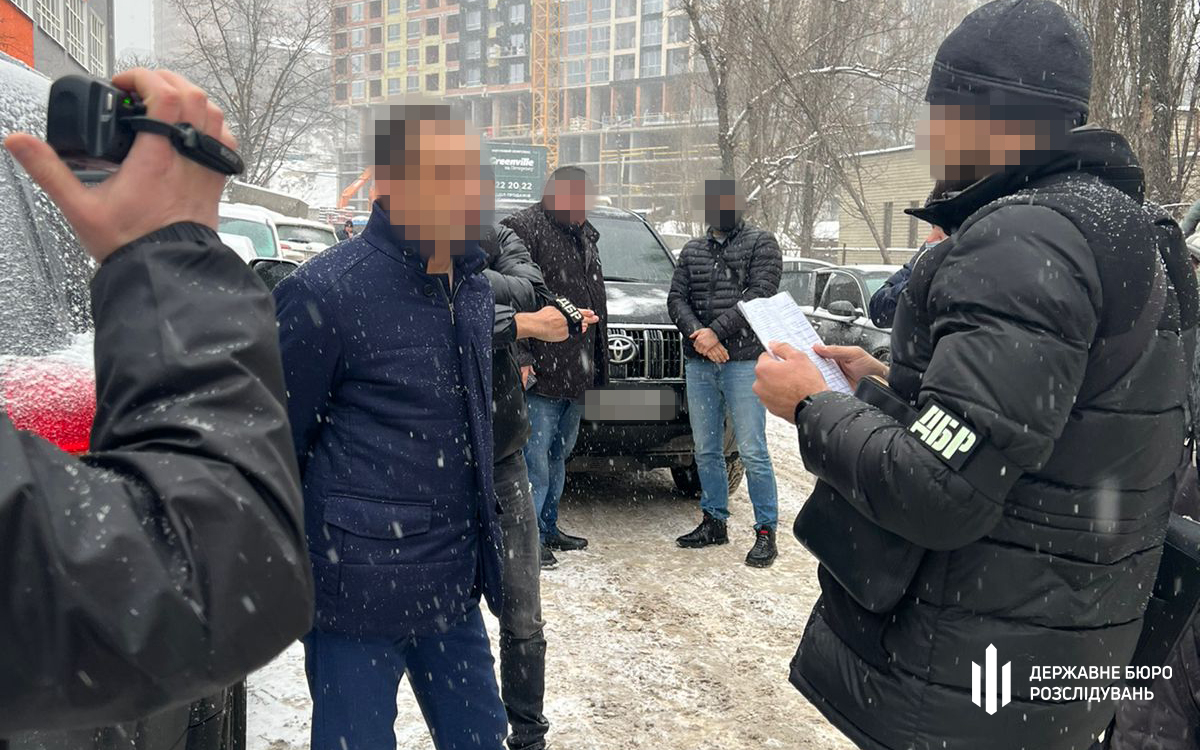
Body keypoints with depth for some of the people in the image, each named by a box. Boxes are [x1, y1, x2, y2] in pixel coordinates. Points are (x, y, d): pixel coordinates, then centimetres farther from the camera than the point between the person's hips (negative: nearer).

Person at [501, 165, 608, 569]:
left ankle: (548, 527, 28)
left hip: (577, 371, 9)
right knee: (535, 459, -5)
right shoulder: (522, 228, -9)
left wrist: (596, 364, 20)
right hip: (542, 371, -9)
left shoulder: (584, 234, 19)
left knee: (559, 454, 17)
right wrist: (521, 356, -21)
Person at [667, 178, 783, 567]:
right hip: (699, 364, 5)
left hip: (743, 362, -5)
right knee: (706, 450, 11)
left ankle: (766, 531, 3)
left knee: (753, 452, -5)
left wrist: (716, 331, -16)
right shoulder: (693, 250, 16)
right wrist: (697, 333, -11)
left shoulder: (761, 243, 1)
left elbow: (759, 295, -11)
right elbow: (676, 298, 8)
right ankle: (714, 521, 23)